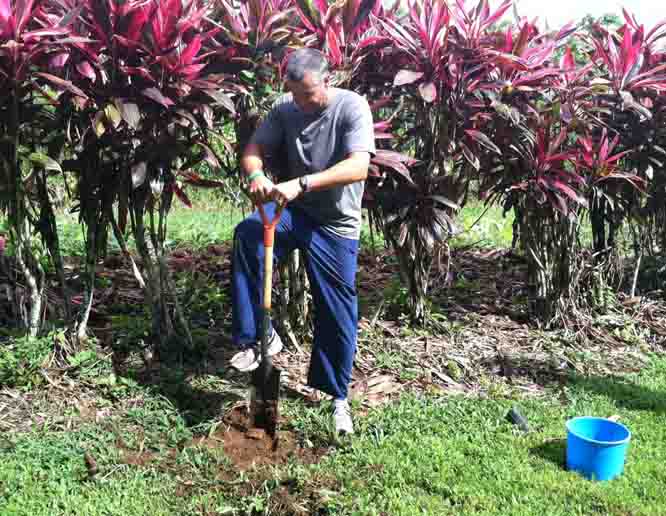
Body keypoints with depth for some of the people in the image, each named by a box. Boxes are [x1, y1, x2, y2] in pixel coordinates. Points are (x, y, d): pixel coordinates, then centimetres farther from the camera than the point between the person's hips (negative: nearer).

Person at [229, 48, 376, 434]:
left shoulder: (352, 107, -15)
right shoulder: (285, 108, -2)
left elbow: (359, 167, -28)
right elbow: (254, 149, -1)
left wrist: (301, 184, -41)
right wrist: (255, 175, -27)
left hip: (337, 224, -3)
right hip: (295, 212, 3)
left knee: (337, 313, 1)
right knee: (248, 234, -28)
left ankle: (337, 396, 22)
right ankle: (258, 336, -17)